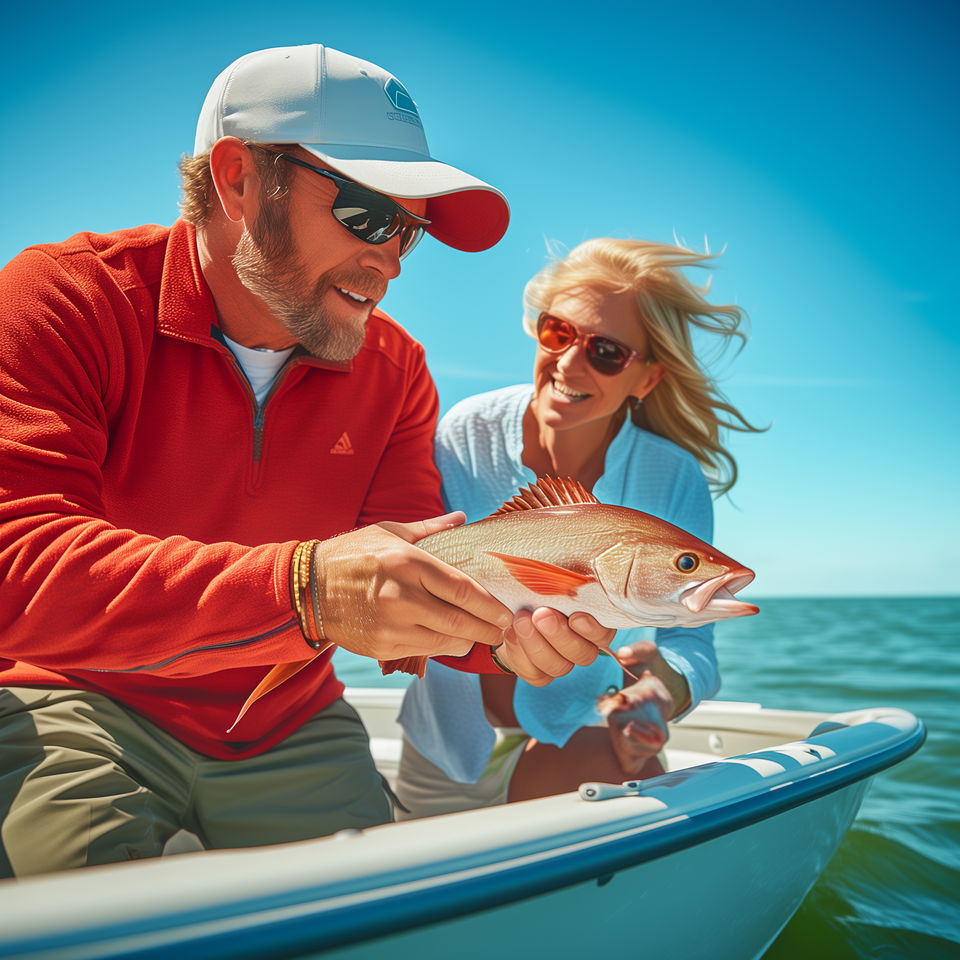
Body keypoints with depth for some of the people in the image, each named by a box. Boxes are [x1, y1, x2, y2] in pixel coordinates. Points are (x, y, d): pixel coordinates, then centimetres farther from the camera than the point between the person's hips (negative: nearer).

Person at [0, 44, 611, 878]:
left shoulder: (395, 369, -3)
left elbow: (408, 590, -5)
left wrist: (499, 633, -30)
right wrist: (304, 589, -45)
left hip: (288, 731, 4)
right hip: (78, 699, -3)